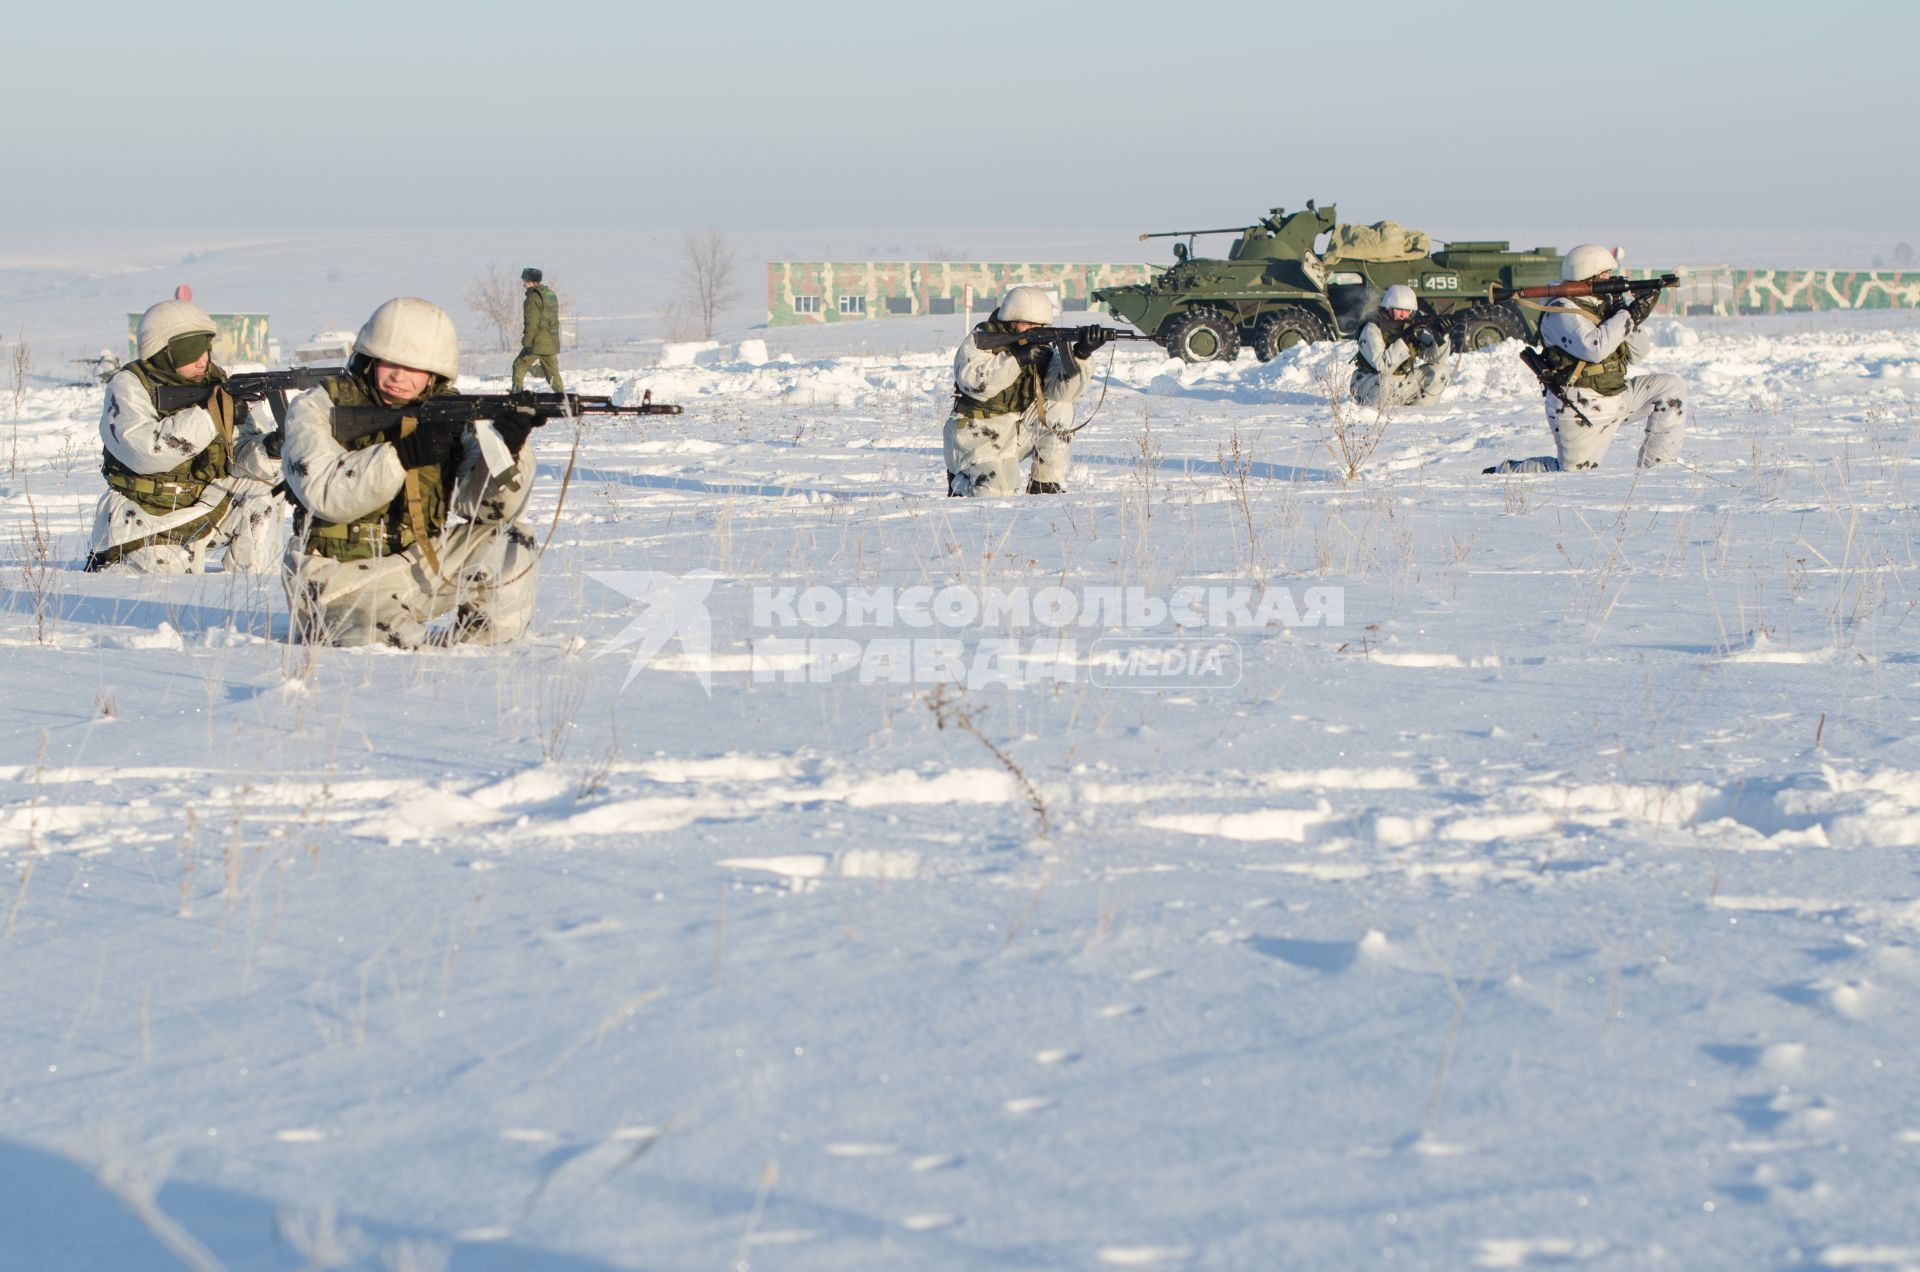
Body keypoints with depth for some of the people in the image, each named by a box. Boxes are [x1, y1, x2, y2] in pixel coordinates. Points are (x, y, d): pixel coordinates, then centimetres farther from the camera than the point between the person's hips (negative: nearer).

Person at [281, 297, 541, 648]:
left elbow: (487, 504, -8)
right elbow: (325, 494, -24)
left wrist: (509, 447, -27)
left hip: (418, 564, 4)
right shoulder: (318, 408, -7)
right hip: (339, 578, -4)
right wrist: (404, 455, -33)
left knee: (506, 544, -13)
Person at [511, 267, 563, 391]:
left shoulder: (534, 296, -11)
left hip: (537, 343, -8)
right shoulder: (551, 294, 16)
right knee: (553, 372, 8)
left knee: (519, 366, 4)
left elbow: (532, 323, -18)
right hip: (552, 343, 8)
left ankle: (517, 393, -1)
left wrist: (527, 342, -17)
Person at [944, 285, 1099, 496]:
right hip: (980, 438, -5)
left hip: (1018, 429, 5)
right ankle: (960, 480, 12)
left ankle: (1046, 488, -7)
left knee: (1057, 408, -17)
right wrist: (1017, 358, -34)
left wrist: (1082, 354, -32)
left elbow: (1065, 388, -16)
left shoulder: (1041, 349, 0)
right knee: (999, 494, -24)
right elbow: (974, 382, -31)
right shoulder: (982, 339, -12)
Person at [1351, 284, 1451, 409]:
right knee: (1385, 380, -41)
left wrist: (1440, 336, -21)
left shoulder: (1414, 327, 1)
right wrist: (1405, 340, -35)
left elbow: (1436, 357, -2)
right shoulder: (1372, 330, -17)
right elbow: (1381, 365, -31)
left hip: (1401, 385, 6)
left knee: (1440, 370, -6)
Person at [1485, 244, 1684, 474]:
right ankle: (1504, 470, 17)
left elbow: (1637, 351, 13)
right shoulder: (1560, 312, -15)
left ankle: (1657, 464, 3)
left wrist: (1631, 319, -7)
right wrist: (1630, 315, -24)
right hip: (1579, 410, -8)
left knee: (1671, 387, 0)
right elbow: (1594, 347, -32)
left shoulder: (1603, 305, 11)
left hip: (1616, 396, 8)